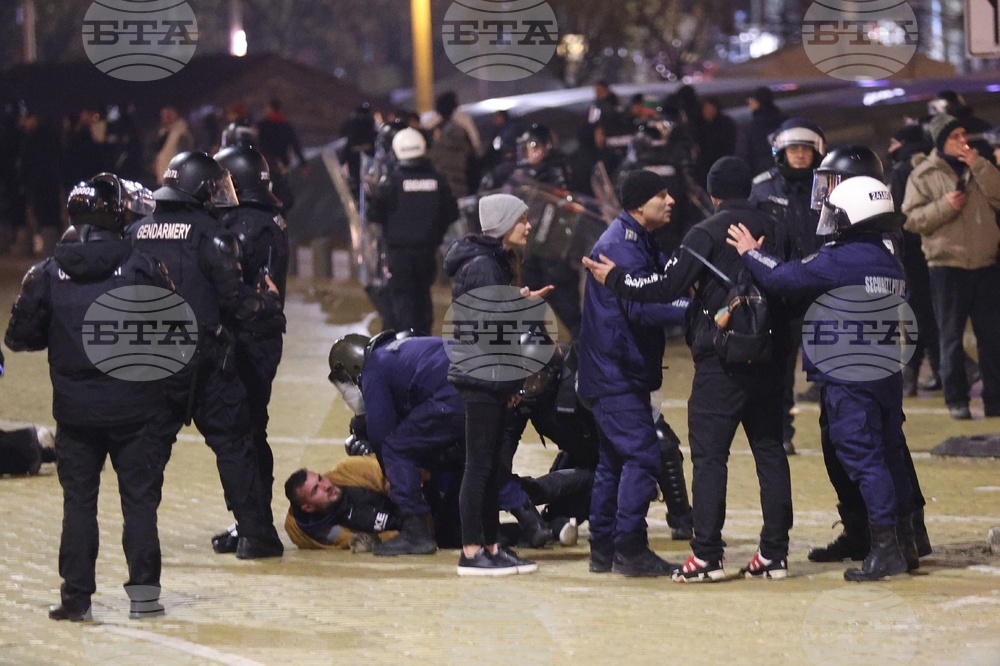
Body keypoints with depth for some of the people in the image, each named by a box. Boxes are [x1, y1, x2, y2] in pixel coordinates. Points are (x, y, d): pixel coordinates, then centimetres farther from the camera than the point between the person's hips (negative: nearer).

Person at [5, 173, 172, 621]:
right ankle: (143, 592, 5)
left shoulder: (48, 275, -5)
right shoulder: (142, 268, -9)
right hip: (134, 409, -1)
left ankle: (76, 597, 8)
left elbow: (20, 338, 0)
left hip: (75, 411, 1)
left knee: (78, 500, 10)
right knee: (139, 498, 8)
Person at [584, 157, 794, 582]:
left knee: (709, 455, -4)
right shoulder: (774, 231, 10)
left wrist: (615, 279, -2)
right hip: (769, 359, 6)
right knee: (770, 451, 10)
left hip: (722, 361, -6)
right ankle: (774, 553, 8)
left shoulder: (707, 234, -8)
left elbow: (668, 287, -13)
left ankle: (707, 556, -9)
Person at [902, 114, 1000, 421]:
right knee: (951, 335, -1)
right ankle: (956, 399, 4)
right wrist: (944, 206, -16)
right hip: (947, 265, -3)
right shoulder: (923, 175, 2)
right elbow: (912, 219, -3)